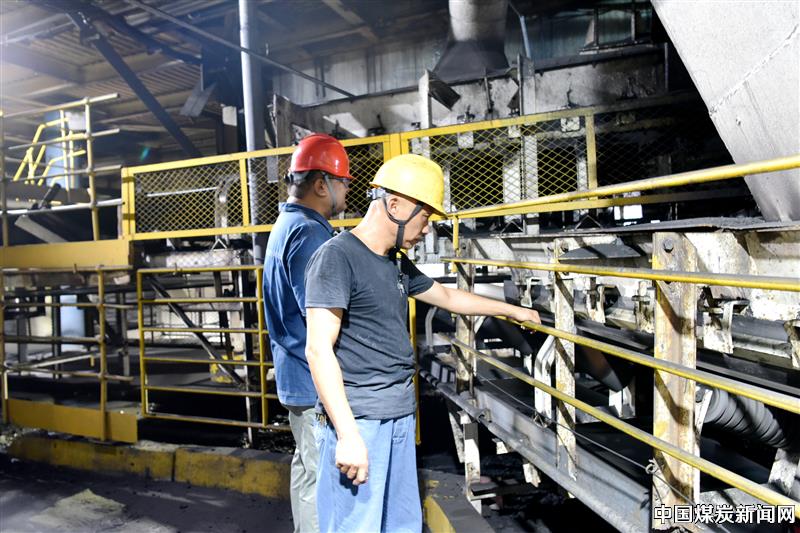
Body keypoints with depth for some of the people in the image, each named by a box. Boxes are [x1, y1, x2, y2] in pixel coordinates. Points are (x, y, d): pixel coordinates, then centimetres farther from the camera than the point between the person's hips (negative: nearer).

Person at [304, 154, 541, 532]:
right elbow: (318, 350, -18)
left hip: (401, 416, 8)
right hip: (358, 419, -8)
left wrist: (512, 310, 36)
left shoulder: (398, 264, 13)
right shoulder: (336, 257, -13)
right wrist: (348, 435, -21)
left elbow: (448, 297, 28)